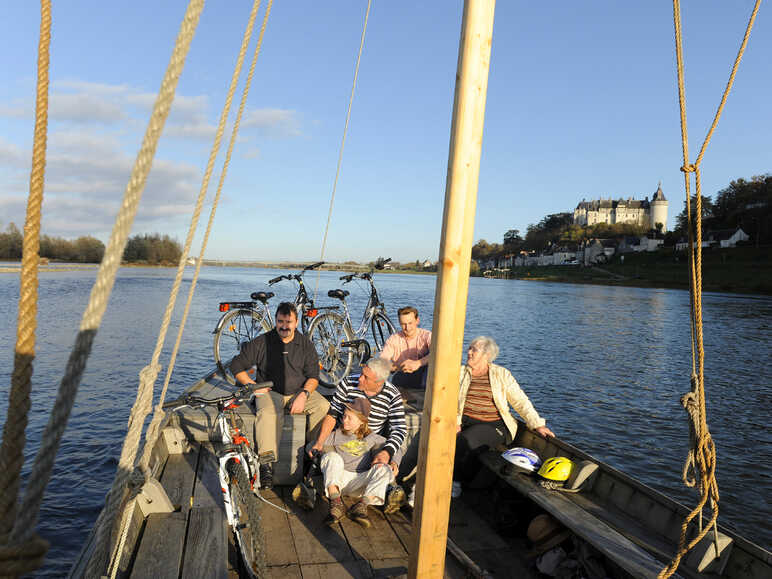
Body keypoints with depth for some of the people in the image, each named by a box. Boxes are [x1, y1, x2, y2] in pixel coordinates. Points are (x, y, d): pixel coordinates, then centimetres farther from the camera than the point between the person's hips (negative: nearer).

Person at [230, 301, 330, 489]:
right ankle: (267, 463, -31)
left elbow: (313, 375, 3)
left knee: (324, 407, -25)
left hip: (300, 391, 2)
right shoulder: (262, 342, 1)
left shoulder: (305, 344, 6)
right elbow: (237, 365, 5)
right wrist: (253, 386, -7)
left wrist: (304, 395, -15)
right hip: (270, 392, -2)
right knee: (268, 413, -36)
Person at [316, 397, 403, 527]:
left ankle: (360, 507, -33)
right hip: (339, 480, 0)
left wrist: (394, 462, -3)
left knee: (384, 469, -24)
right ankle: (336, 505, -37)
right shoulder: (336, 435, 12)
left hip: (360, 481, 1)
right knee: (332, 457, -28)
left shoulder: (371, 438, 12)